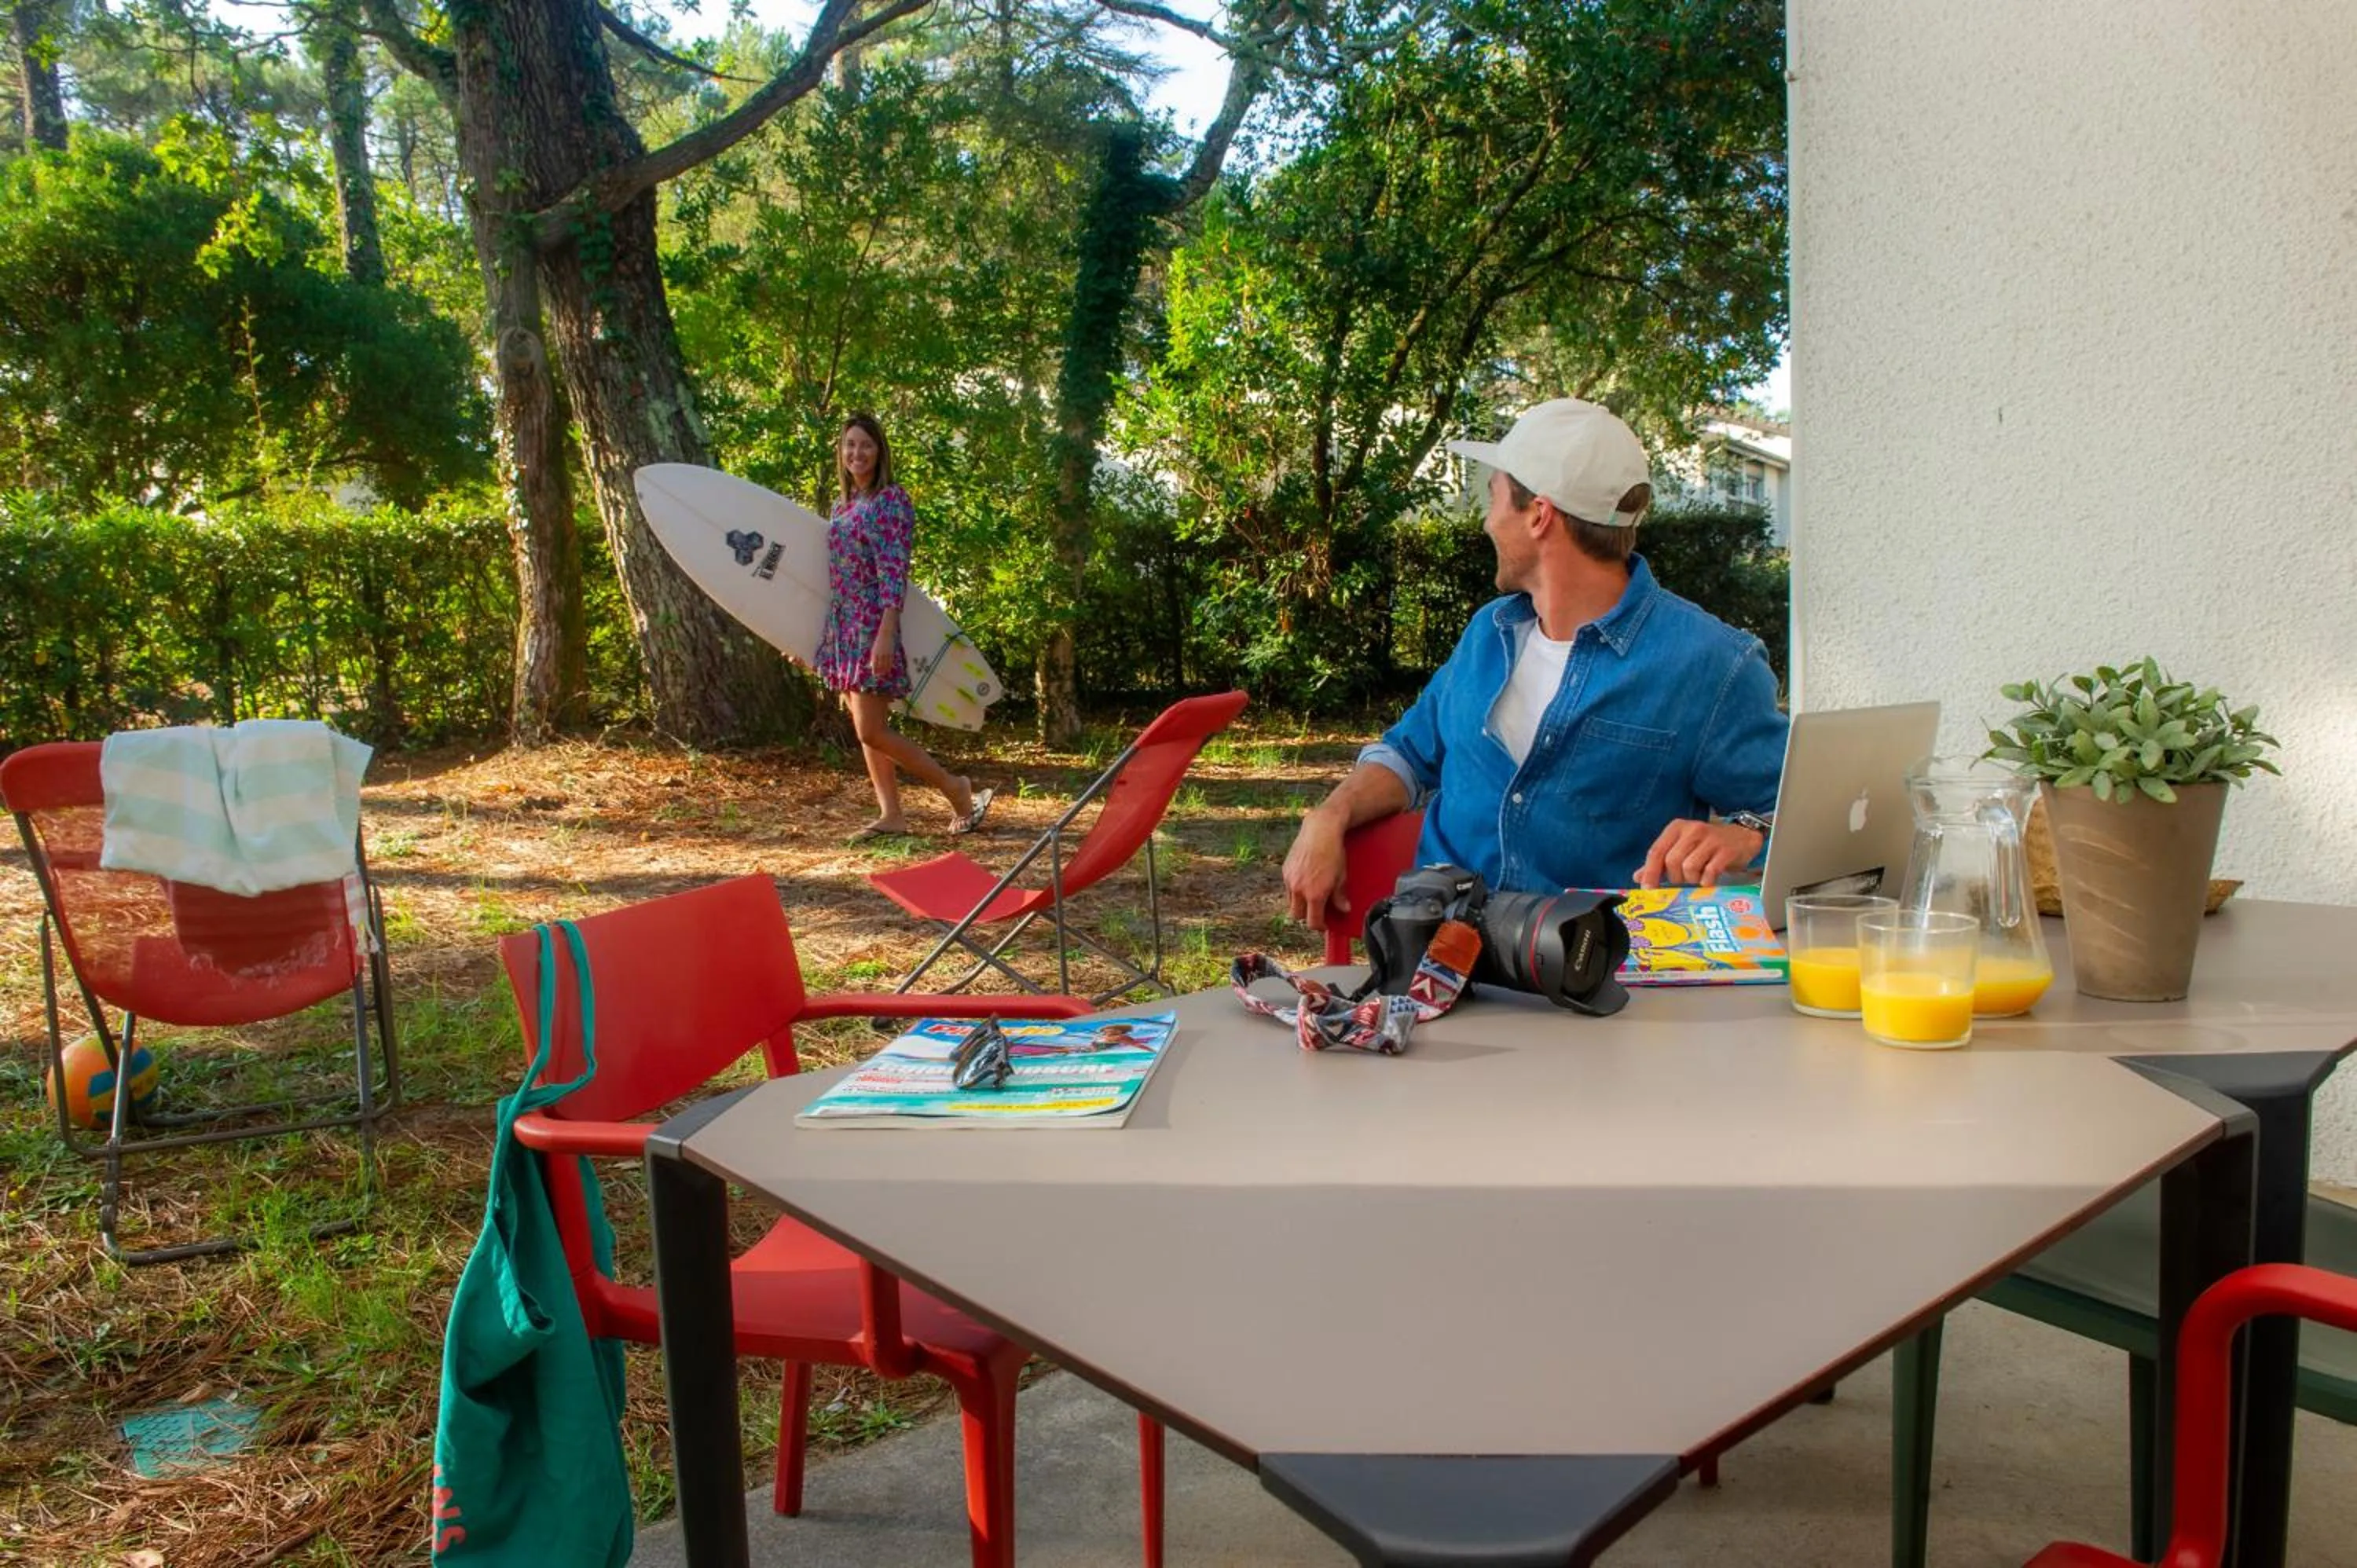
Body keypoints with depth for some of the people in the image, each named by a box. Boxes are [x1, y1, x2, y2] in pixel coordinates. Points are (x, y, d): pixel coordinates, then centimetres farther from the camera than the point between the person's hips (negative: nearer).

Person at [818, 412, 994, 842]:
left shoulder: (891, 500, -9)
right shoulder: (841, 505, 14)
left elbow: (894, 571, -16)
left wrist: (886, 633, -23)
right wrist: (826, 634, 18)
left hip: (873, 625, -8)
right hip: (842, 625, 8)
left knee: (872, 732, -10)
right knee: (865, 730, 8)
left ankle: (957, 789, 0)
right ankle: (891, 815, 14)